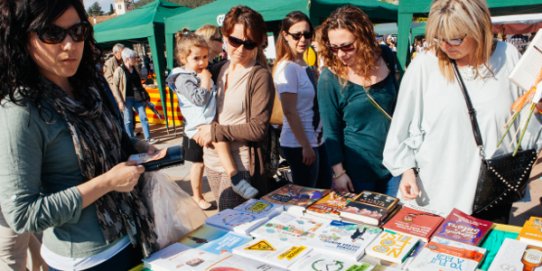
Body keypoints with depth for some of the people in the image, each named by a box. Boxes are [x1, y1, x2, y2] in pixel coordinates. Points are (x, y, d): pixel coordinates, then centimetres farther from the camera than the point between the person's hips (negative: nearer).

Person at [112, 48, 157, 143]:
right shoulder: (119, 70, -9)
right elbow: (115, 87, -9)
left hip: (138, 97, 5)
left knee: (143, 117, 3)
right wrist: (120, 101, -14)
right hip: (127, 99, -5)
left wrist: (145, 96, 15)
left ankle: (148, 138, 8)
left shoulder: (135, 69, 8)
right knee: (128, 120, 5)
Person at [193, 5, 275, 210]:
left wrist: (215, 131, -13)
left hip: (240, 165, -6)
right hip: (212, 160, 7)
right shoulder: (217, 71, 8)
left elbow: (258, 129, -16)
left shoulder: (260, 76, -12)